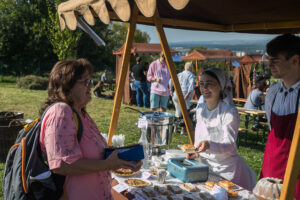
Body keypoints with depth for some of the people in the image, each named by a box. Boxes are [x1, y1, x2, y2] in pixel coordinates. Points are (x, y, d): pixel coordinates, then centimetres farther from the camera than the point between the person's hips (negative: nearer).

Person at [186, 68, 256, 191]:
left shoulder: (230, 112, -19)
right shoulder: (200, 108, 2)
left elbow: (230, 145, -23)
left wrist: (209, 145, -39)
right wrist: (195, 151, -4)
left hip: (226, 169, -5)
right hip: (205, 163, 6)